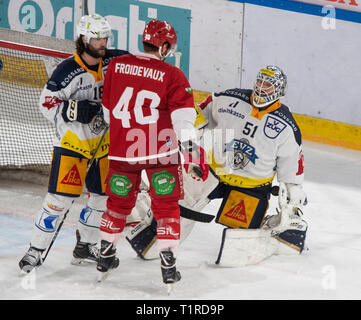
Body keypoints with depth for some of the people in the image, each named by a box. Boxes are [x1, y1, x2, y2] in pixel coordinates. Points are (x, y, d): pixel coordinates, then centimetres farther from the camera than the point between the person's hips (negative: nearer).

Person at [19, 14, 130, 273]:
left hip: (103, 142, 6)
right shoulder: (68, 71, -17)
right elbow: (47, 103, -15)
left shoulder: (114, 61, -3)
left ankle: (85, 246, 29)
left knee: (104, 195, 11)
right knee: (61, 197, -12)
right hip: (72, 141, -6)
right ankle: (37, 250, -3)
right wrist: (77, 110, -28)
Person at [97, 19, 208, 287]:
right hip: (161, 152, -3)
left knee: (119, 202, 20)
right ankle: (169, 267, 5)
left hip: (123, 151, 3)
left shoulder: (116, 66, 3)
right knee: (166, 206, 8)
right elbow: (183, 117, -14)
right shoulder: (172, 75, -8)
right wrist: (193, 153, -12)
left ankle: (105, 257, 28)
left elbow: (108, 109, 13)